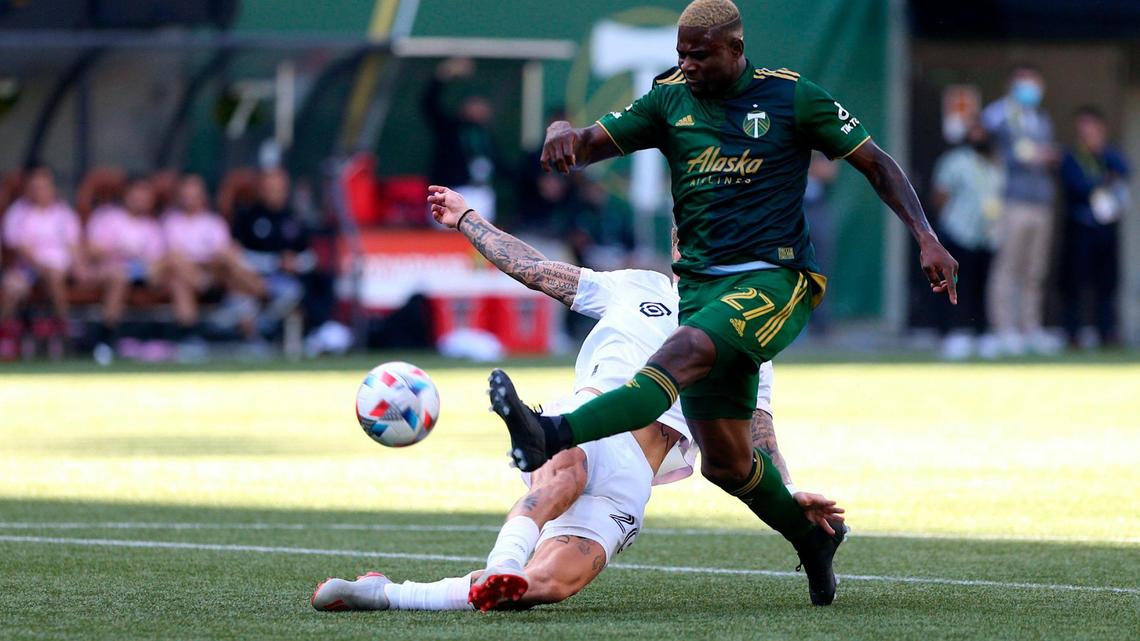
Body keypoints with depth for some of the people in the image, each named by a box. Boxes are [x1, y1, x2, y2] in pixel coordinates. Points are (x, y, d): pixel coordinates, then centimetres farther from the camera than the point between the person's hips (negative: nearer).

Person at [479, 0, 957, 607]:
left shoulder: (790, 97, 0)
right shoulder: (670, 99, 10)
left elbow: (875, 162, 6)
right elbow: (592, 144, 4)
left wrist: (926, 237, -6)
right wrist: (562, 132, -22)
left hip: (775, 281, -5)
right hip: (702, 283, 5)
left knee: (684, 351, -33)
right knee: (724, 461, 4)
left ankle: (555, 437, -53)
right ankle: (811, 538, 30)